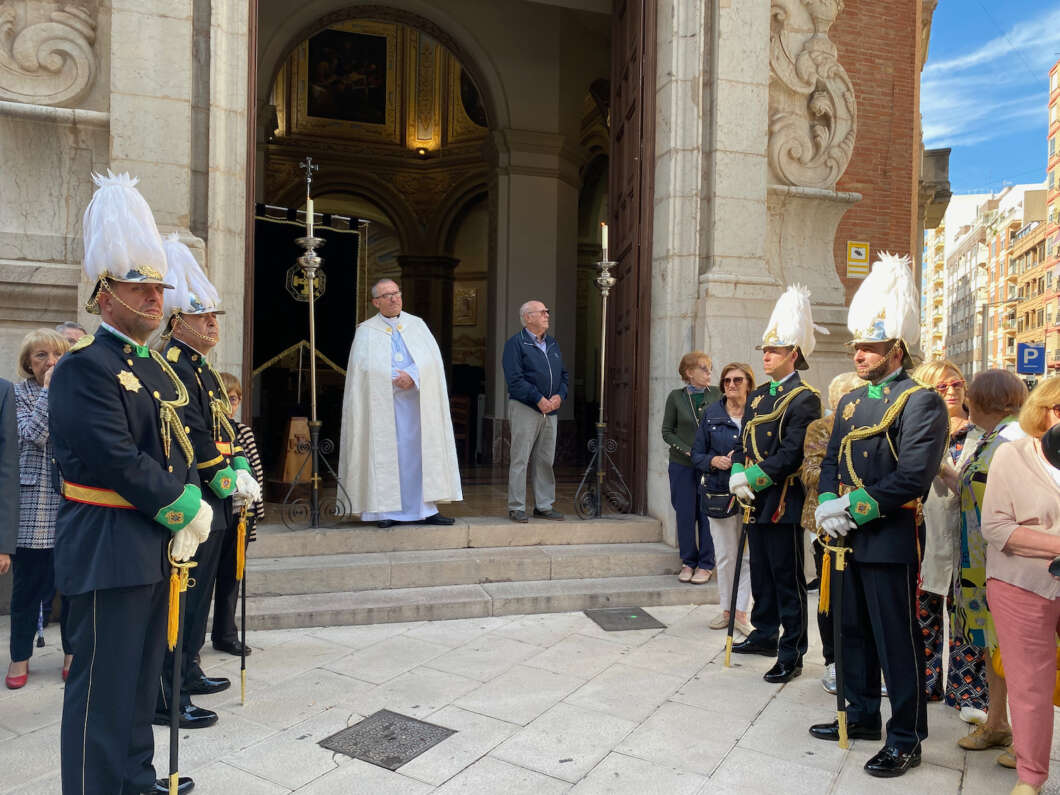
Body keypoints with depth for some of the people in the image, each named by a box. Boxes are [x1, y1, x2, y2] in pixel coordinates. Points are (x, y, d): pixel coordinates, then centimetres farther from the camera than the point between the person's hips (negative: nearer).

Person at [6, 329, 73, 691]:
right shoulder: (19, 394, 2)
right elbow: (32, 436, -16)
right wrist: (48, 390, -12)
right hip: (34, 504, -2)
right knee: (29, 582, 6)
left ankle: (72, 654, 22)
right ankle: (20, 657, 23)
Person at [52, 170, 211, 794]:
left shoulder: (159, 369, 14)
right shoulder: (84, 367, -13)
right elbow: (116, 461, -22)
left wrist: (193, 512, -1)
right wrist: (183, 511, -14)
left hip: (159, 545, 9)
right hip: (110, 549, -8)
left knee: (144, 676, 19)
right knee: (104, 685, 2)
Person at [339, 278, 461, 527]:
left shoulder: (417, 325, 12)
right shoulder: (366, 331, 6)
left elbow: (432, 358, 0)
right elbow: (364, 366, -7)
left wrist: (413, 376, -16)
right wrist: (396, 378, -14)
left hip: (417, 401, 2)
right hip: (382, 403, -2)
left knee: (420, 450, 1)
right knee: (385, 453, -3)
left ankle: (425, 509, 6)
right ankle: (386, 510, 2)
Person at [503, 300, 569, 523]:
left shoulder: (553, 344, 18)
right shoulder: (515, 343, -4)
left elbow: (563, 374, 19)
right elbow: (514, 379, -13)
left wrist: (560, 395, -1)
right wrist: (538, 399, -17)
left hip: (550, 411, 7)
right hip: (524, 409, -6)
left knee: (545, 460, 11)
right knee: (520, 459, -3)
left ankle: (544, 505, 19)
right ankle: (516, 507, 4)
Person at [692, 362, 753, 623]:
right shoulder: (711, 414, 5)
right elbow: (697, 454, 7)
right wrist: (714, 461, -13)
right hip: (720, 493, 1)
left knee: (748, 556, 2)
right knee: (725, 556, 7)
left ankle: (741, 613, 14)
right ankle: (726, 609, 22)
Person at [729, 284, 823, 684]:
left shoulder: (804, 399, -12)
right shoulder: (757, 395, 13)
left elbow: (792, 454, -19)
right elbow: (743, 442, 11)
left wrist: (753, 478, -19)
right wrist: (737, 476, -5)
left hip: (782, 502, -8)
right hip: (755, 501, 8)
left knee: (787, 580, 2)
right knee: (761, 573, 19)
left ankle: (791, 653, 12)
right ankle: (765, 634, 34)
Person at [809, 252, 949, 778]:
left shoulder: (921, 402, -11)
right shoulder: (850, 401, 12)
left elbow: (912, 479, -19)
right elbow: (831, 461, 12)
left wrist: (853, 509, -18)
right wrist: (828, 505, -6)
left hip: (890, 542, -7)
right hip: (849, 539, 8)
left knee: (897, 642, 3)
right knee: (854, 632, 17)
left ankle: (906, 739, 18)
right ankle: (862, 715, 33)